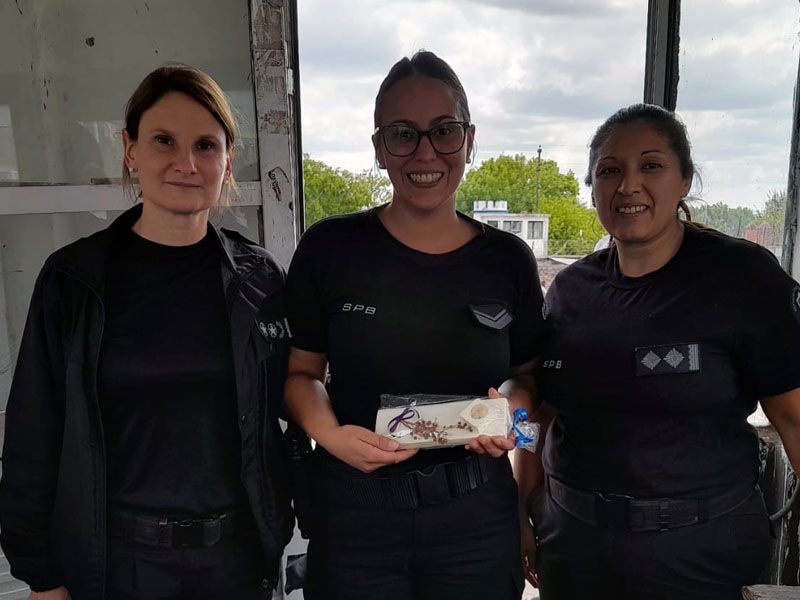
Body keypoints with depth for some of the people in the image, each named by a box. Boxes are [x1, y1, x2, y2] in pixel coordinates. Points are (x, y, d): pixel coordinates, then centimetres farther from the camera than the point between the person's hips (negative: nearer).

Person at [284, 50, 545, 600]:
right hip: (353, 511, -1)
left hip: (476, 516, 2)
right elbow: (302, 373, 2)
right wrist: (330, 434, -15)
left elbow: (526, 375, 10)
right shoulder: (330, 248, -6)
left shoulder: (508, 259, -2)